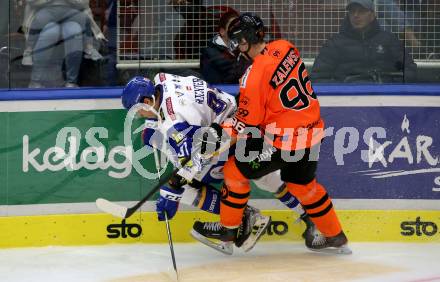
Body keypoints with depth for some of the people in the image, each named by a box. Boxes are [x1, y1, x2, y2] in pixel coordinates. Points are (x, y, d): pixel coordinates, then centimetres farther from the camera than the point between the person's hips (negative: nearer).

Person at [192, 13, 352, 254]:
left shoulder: (255, 75, -22)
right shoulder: (286, 48, -1)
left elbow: (247, 123, -16)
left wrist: (219, 135, -5)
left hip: (283, 142, -8)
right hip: (312, 132, 8)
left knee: (235, 170, 10)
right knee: (301, 183, 28)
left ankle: (228, 228, 24)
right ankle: (334, 237, 36)